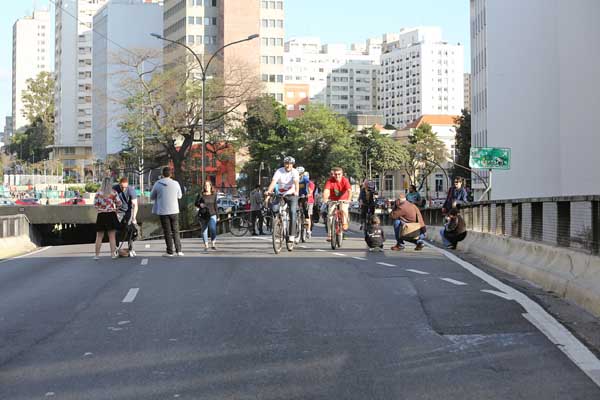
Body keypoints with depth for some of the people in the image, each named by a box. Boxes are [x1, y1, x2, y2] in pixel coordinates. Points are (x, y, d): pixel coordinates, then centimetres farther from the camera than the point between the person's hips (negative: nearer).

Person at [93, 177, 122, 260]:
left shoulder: (98, 193, -2)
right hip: (111, 215, -1)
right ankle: (113, 253, 7)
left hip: (101, 215, 1)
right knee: (112, 236, 7)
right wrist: (116, 208, 16)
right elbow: (119, 204, -4)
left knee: (99, 236, 8)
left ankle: (97, 255, 9)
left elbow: (95, 204, 1)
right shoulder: (113, 193, -6)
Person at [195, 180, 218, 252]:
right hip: (202, 215, 0)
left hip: (212, 214, 0)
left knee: (213, 229, -17)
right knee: (204, 230, 5)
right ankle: (206, 246, 14)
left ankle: (213, 244, -5)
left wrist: (217, 215, 13)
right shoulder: (201, 195, -2)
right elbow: (196, 203, 3)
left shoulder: (214, 195, 6)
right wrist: (200, 204, -20)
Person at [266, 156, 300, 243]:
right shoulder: (279, 171, -9)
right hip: (280, 195, 2)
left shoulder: (294, 172, -10)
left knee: (293, 213, -18)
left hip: (292, 195, -1)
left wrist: (296, 192, -46)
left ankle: (291, 235, -17)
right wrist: (269, 191, -40)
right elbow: (273, 181, -22)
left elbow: (296, 182, -26)